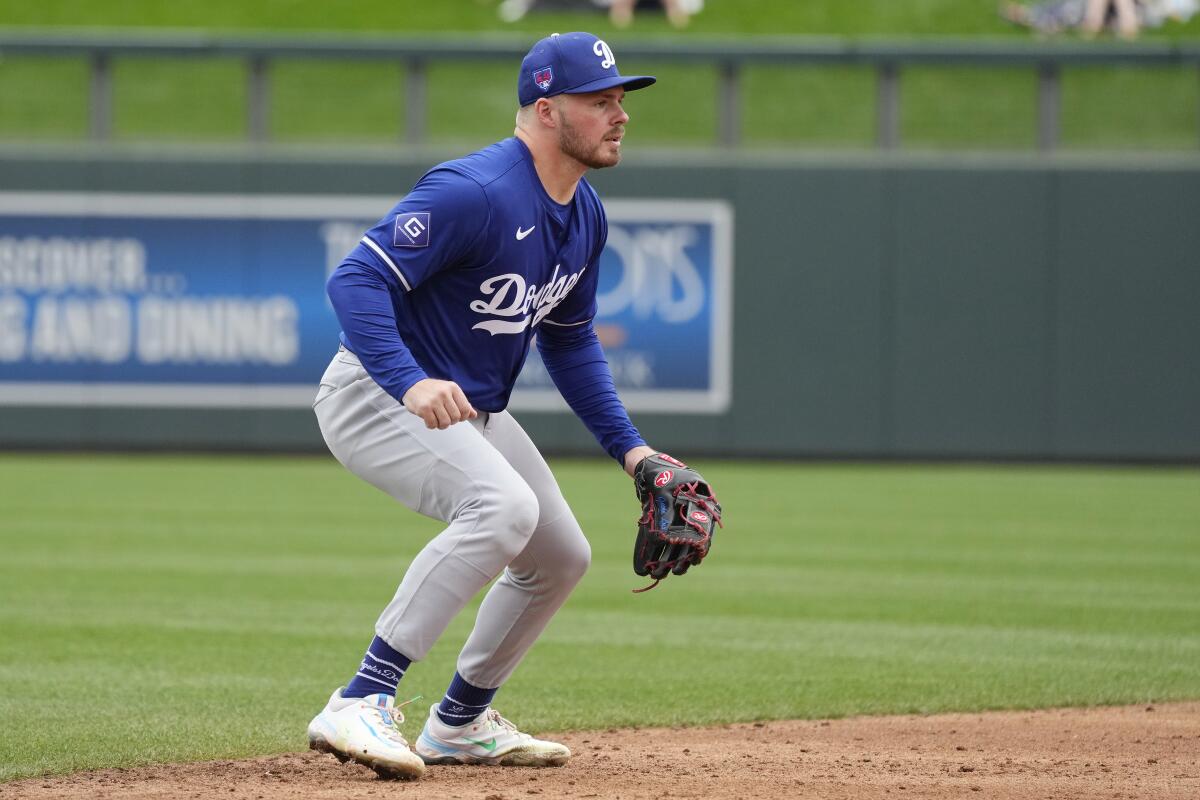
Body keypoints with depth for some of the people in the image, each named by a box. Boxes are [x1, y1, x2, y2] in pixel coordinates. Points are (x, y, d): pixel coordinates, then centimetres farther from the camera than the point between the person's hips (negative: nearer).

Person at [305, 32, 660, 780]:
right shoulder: (477, 194, -25)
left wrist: (629, 447, 10)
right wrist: (410, 383, -45)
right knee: (504, 506, -33)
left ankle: (460, 724, 34)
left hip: (472, 410, 10)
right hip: (378, 398, -10)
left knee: (561, 556, 15)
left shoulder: (585, 216, 5)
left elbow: (570, 340, 18)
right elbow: (357, 279, -32)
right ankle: (361, 705, -33)